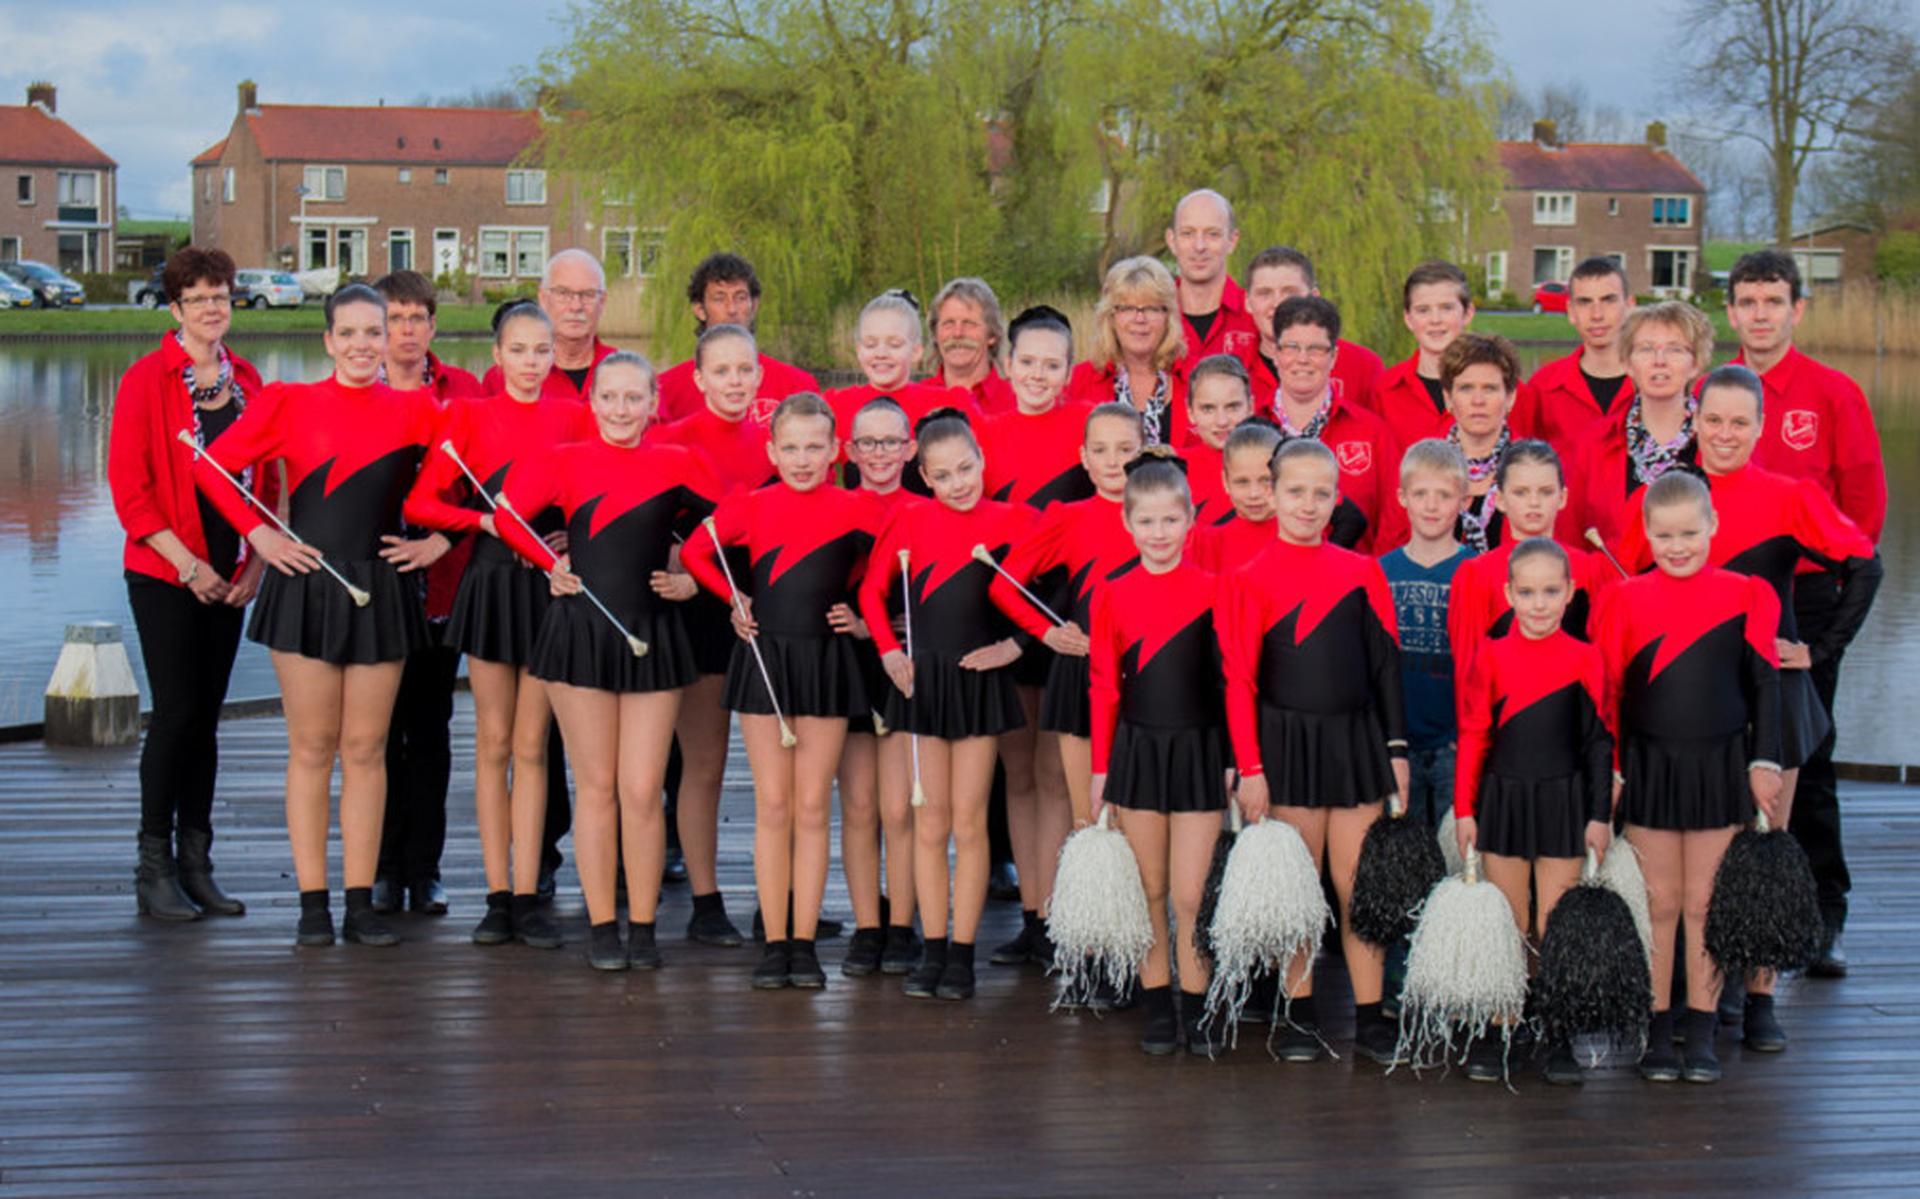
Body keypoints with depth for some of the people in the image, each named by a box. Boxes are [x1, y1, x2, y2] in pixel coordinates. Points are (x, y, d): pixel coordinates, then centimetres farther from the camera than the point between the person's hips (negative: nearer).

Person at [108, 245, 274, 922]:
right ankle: (154, 871, 1)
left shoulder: (246, 383, 10)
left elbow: (266, 481, 13)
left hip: (230, 579, 5)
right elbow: (129, 485, -9)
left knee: (206, 715, 7)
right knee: (177, 713, -8)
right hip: (164, 575, -5)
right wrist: (187, 564, -13)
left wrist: (255, 565, 1)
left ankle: (196, 865, 12)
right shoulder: (146, 380, -5)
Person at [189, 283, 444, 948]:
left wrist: (439, 541, 1)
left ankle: (362, 904, 8)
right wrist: (258, 533, -2)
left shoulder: (415, 409, 4)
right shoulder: (290, 402, 1)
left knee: (365, 749, 4)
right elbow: (213, 466, 5)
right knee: (312, 747, 1)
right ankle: (313, 904, 6)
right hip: (305, 586, -1)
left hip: (380, 589, 1)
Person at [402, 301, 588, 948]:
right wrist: (486, 520, -13)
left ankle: (528, 899, 4)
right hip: (490, 580, 0)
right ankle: (498, 897, 8)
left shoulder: (575, 417, 4)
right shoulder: (470, 415, 3)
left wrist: (572, 534, -10)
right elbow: (420, 504, 0)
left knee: (531, 744, 2)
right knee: (493, 742, 4)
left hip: (550, 584, 0)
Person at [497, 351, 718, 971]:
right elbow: (508, 517, 2)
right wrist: (550, 564, 1)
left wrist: (691, 582, -1)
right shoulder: (563, 461, 3)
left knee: (642, 792, -2)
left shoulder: (679, 465, 4)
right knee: (597, 789, 3)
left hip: (652, 636, 0)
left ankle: (643, 927, 9)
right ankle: (602, 927, 11)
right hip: (580, 633, 0)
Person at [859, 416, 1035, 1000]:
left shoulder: (1012, 521, -3)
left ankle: (962, 954, 7)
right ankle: (933, 950, 13)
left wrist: (1015, 645, -7)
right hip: (921, 679, 2)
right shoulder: (910, 520, 1)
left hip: (979, 680, -2)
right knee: (929, 823, 5)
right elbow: (872, 589, 11)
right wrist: (889, 652, 1)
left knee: (968, 822, 1)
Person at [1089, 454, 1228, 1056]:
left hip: (1198, 751, -1)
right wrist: (1100, 768, 4)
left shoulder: (1212, 590, -2)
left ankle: (1197, 1008, 9)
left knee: (1190, 894, -3)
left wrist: (1235, 757, -3)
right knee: (1150, 890, 7)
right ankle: (1157, 1007, 17)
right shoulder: (1112, 597, 2)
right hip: (1137, 751, 2)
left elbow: (1231, 678, 1)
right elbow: (1104, 686, 6)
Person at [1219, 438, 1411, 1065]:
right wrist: (1250, 768, -8)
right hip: (1288, 746, -2)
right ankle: (1300, 1015, 13)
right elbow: (1239, 681, -4)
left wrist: (1396, 749, 7)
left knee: (1359, 883, 4)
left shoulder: (1361, 572, 6)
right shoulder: (1250, 579, -3)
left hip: (1357, 741, 3)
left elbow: (1385, 663, 10)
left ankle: (1370, 1016, 10)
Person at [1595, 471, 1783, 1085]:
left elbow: (1765, 684, 3)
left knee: (1704, 903, 5)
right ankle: (1658, 1031, 14)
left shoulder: (1746, 596, 0)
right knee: (1659, 903, 6)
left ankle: (1701, 1033, 13)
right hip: (1649, 768, 0)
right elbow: (1606, 691, 3)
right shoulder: (1625, 601, 0)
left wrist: (1764, 762, -1)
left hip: (1719, 768, 0)